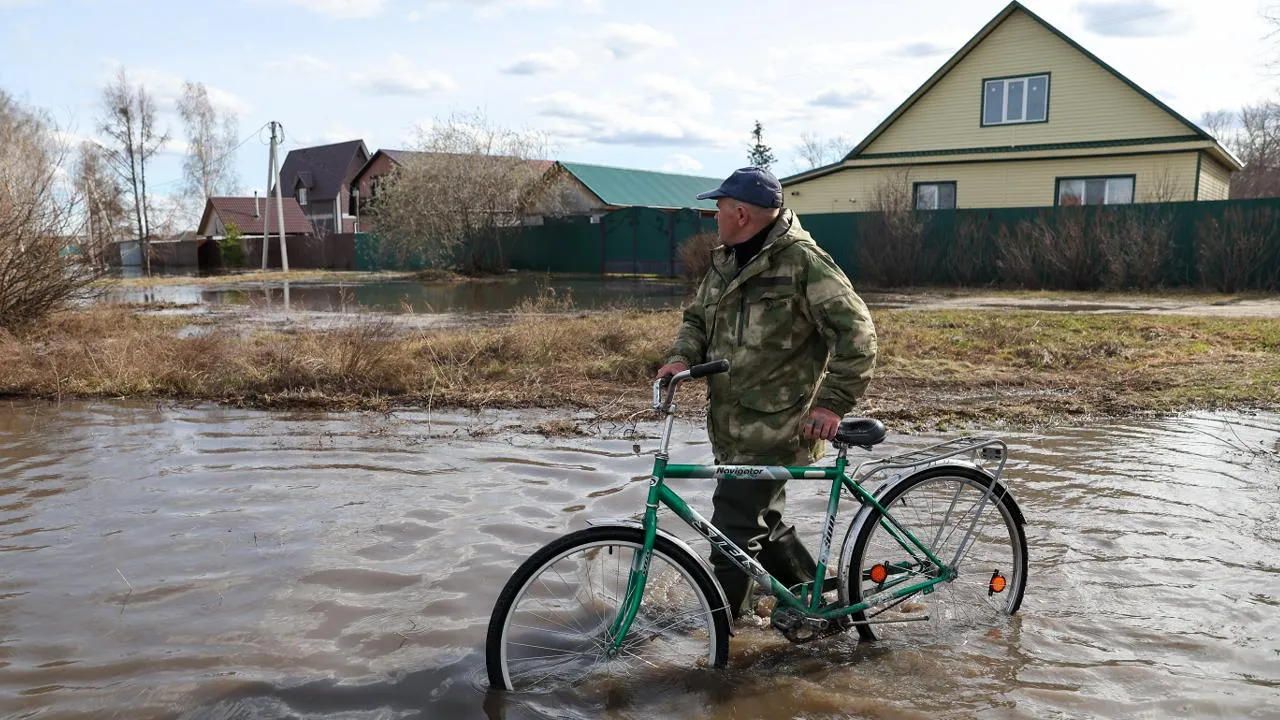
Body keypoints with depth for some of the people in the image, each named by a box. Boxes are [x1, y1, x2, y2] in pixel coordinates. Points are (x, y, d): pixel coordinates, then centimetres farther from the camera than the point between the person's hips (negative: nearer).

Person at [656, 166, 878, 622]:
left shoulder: (803, 262, -15)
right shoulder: (725, 262, 12)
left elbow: (856, 332, -17)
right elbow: (697, 317, 20)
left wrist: (833, 403, -21)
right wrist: (681, 356, -1)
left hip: (774, 429, -9)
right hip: (731, 427, 9)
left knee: (733, 529, -8)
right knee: (762, 523, 20)